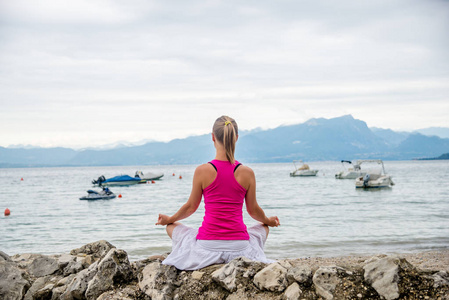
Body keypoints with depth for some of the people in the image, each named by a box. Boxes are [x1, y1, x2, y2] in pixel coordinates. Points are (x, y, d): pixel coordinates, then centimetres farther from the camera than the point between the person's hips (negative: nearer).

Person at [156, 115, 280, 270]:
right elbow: (253, 210, 7)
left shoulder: (202, 171, -10)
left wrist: (169, 219, 24)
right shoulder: (247, 173, -6)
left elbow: (191, 207, 3)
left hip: (207, 246, -2)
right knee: (263, 227, 35)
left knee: (171, 228, 26)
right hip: (239, 247, 2)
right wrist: (269, 221, 30)